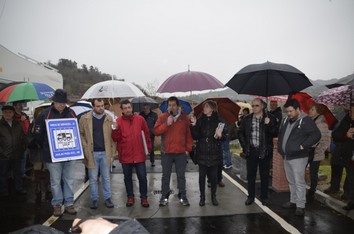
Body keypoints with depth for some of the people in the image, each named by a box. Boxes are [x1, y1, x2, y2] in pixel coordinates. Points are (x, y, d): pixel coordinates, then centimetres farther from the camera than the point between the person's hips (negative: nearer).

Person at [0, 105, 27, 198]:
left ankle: (19, 189, 24)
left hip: (17, 155, 3)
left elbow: (23, 138, 14)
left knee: (18, 173, 13)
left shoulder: (18, 125, 8)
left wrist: (22, 148, 5)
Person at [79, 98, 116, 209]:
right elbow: (80, 134, 3)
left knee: (106, 177, 11)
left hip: (105, 153, 1)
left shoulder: (109, 118, 2)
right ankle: (94, 199, 22)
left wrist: (112, 150, 0)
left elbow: (112, 135, 5)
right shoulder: (85, 118, -2)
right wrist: (85, 148, -5)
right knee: (93, 178, 9)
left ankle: (107, 199, 22)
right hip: (92, 153, -1)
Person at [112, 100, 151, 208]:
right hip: (125, 155, 0)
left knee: (142, 177, 4)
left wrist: (148, 148, 8)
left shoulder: (140, 119, -1)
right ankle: (130, 197, 28)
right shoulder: (119, 121, -2)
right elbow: (116, 139, -4)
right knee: (127, 177, 13)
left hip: (139, 154, 0)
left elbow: (146, 134, 6)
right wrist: (115, 129, -22)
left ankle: (144, 197, 19)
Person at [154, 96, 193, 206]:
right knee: (166, 175, 8)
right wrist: (167, 124, -18)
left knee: (181, 175, 9)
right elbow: (155, 131, -7)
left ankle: (182, 196, 20)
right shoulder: (163, 117, 1)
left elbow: (189, 134, 6)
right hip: (166, 152, 0)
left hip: (181, 152, 1)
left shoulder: (184, 118, 4)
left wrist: (188, 148, 1)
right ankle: (164, 196, 19)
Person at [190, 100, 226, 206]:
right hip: (202, 153, 1)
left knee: (214, 176, 8)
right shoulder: (200, 121, 3)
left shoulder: (219, 121, -1)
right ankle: (202, 197, 20)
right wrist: (194, 126, -16)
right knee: (202, 176, 5)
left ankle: (213, 196, 25)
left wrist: (219, 136, -23)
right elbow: (195, 137, -3)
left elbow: (224, 136, -2)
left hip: (214, 153, -1)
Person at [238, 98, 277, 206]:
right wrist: (244, 145, 6)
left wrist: (269, 124, -23)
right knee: (250, 175, 10)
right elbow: (240, 132, 14)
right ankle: (251, 196, 23)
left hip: (264, 151, -2)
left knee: (264, 176, 9)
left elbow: (275, 133, -6)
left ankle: (264, 197, 23)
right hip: (251, 151, 2)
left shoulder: (270, 118, -2)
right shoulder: (247, 119, 6)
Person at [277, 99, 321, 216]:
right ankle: (293, 201, 29)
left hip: (298, 157, -8)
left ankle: (300, 206, 5)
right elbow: (281, 135, 23)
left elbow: (316, 134, -20)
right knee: (291, 182, 17)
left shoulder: (306, 120, -12)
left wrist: (303, 146, -21)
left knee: (299, 182, -4)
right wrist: (280, 148, 14)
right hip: (287, 156, 8)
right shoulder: (286, 120, 11)